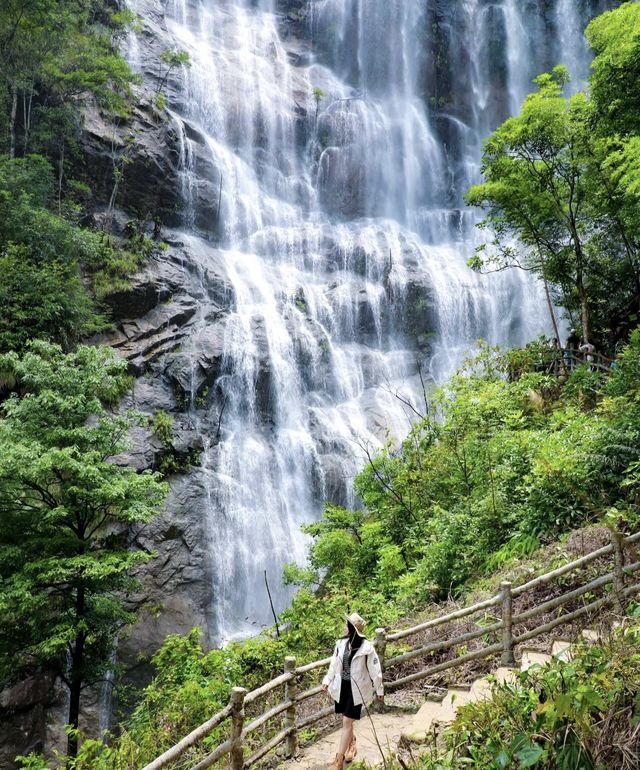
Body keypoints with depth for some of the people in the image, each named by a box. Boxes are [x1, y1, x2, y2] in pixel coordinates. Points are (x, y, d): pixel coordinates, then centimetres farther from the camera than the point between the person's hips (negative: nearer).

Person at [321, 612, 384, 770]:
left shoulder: (366, 648, -18)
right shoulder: (342, 643, -5)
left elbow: (375, 670, -10)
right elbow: (334, 663, 6)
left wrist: (379, 690, -3)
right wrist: (327, 680, 0)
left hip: (355, 689, -5)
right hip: (342, 686, 5)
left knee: (347, 722, -3)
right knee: (347, 720, 20)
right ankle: (352, 745, 46)